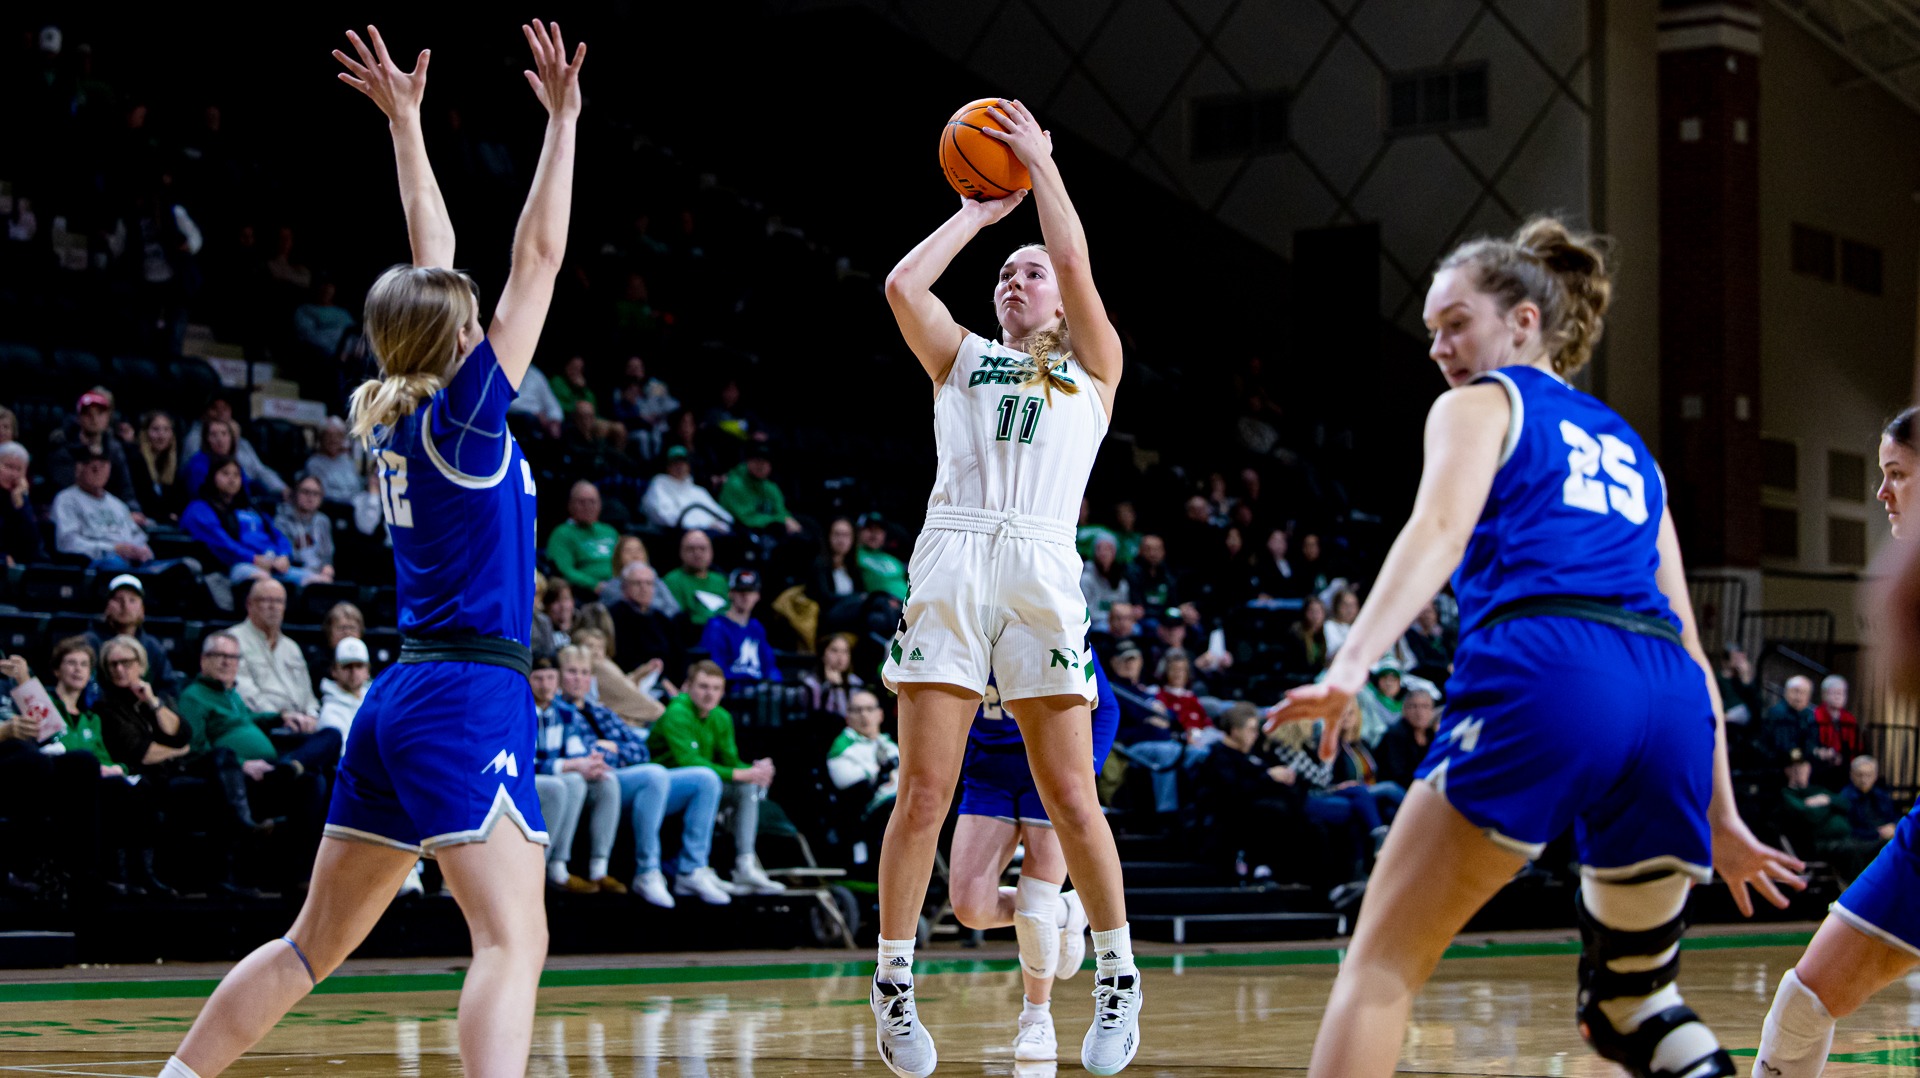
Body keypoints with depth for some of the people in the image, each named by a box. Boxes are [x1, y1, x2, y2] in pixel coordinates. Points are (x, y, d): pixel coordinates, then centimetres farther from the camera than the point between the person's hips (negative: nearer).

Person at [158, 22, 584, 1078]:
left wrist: (405, 121, 29)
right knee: (514, 939, -16)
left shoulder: (394, 411, 11)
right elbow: (538, 254, -6)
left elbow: (433, 257, 22)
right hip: (470, 695, -9)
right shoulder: (464, 413, -8)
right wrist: (562, 119, 1)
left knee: (315, 944, 15)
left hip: (397, 701, 9)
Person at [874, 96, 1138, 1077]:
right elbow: (902, 283, 7)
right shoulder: (961, 357, 23)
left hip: (1042, 572, -1)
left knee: (1068, 796, -4)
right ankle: (894, 985, 2)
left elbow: (1076, 263, 5)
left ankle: (1118, 977, 11)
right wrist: (975, 214, 20)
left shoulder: (1091, 367, 19)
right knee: (924, 792, -6)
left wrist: (1041, 161, 15)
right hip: (949, 564, 1)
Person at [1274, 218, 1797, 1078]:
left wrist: (1352, 665, -20)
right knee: (1634, 994, 22)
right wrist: (1720, 816, 30)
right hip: (1674, 705, 6)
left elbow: (1439, 532, -6)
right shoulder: (1628, 445, 33)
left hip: (1542, 680, -6)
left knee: (1384, 963, -1)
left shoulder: (1482, 404, 16)